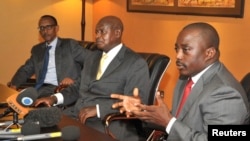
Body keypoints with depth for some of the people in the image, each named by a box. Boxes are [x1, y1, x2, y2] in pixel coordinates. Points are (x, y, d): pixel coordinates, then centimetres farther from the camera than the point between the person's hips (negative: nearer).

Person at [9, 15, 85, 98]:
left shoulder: (70, 45, 8)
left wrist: (75, 80, -14)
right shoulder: (37, 49, 23)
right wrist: (14, 85, 0)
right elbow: (26, 70, 20)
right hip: (42, 90, 5)